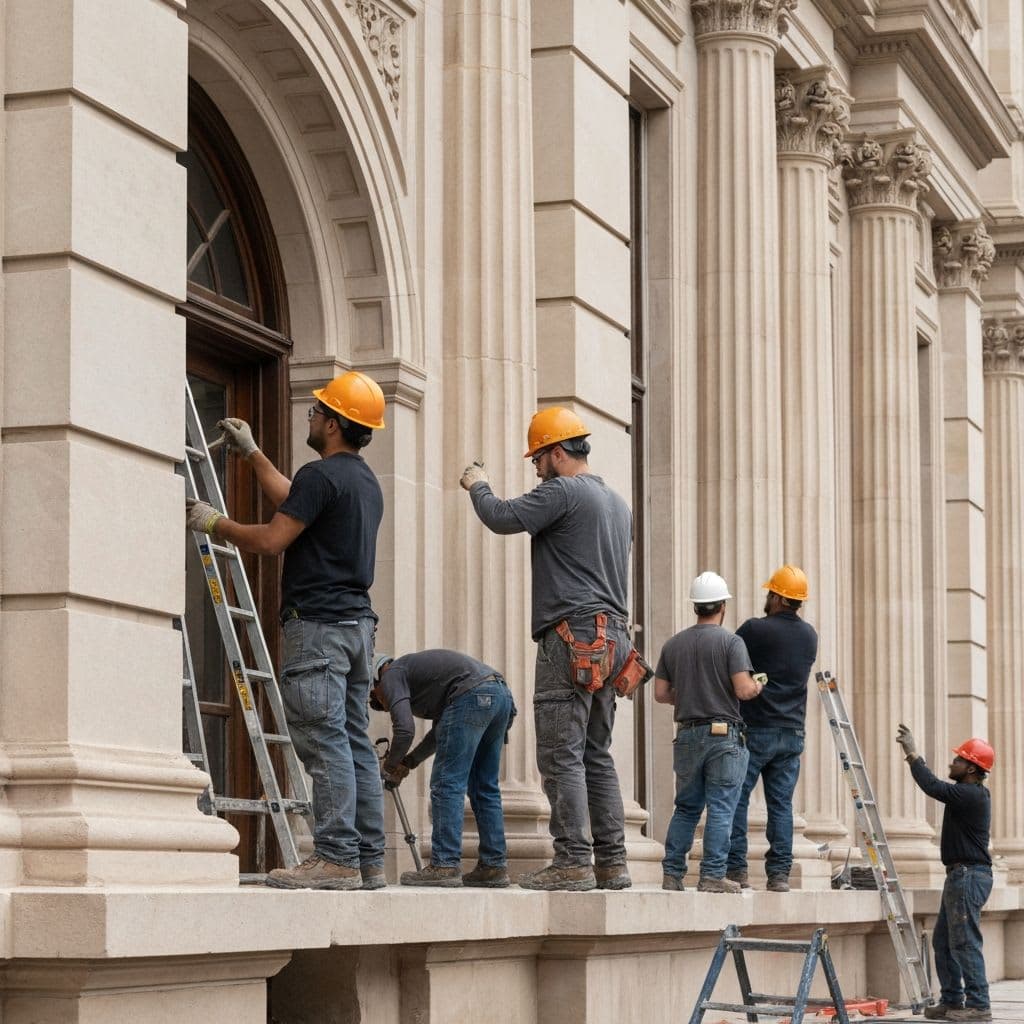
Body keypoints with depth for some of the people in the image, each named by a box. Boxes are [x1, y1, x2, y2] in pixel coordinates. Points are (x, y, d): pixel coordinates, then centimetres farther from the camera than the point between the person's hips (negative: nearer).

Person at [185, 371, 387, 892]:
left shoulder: (322, 474, -11)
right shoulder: (367, 482, 19)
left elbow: (271, 539, -14)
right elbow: (294, 504, 34)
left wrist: (213, 522, 1)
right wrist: (251, 453, 41)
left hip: (318, 624, -9)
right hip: (357, 622, 9)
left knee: (324, 742, -10)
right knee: (355, 742, 8)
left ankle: (336, 858, -13)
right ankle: (368, 860, 8)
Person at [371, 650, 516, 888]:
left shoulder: (391, 676, 9)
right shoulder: (412, 668, 35)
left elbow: (404, 729, -6)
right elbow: (442, 730, 42)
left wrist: (389, 766, 11)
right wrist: (409, 762, 37)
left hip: (472, 695, -9)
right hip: (502, 692, 9)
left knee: (447, 784, -4)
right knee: (484, 787, 14)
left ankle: (445, 866, -6)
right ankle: (494, 866, 13)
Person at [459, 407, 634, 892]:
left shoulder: (563, 492, -8)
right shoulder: (618, 503, 20)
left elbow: (502, 518, -13)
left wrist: (477, 485, 7)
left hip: (572, 638, -9)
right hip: (610, 638, 9)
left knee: (561, 755, -8)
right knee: (597, 756, 11)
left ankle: (573, 861, -12)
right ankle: (611, 862, 10)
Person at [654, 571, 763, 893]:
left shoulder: (673, 644, 8)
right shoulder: (730, 641, -7)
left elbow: (661, 693, 9)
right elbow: (743, 690, -15)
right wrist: (757, 686, 7)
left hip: (687, 735, 5)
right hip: (724, 734, -5)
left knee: (686, 808, 13)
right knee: (721, 809, -1)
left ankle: (672, 873, 9)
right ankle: (713, 876, -4)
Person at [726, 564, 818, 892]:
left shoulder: (755, 629, -10)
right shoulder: (809, 635, 9)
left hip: (755, 730, -5)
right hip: (792, 733, 5)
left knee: (736, 799, 1)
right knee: (781, 803, 5)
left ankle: (735, 868, -2)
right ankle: (779, 873, 1)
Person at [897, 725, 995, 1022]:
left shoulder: (971, 795, -16)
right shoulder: (971, 793, 16)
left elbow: (933, 787, -24)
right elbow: (936, 786, 27)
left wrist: (913, 754, -15)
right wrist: (911, 755, 21)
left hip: (969, 875, -11)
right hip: (960, 875, 11)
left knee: (965, 942, -10)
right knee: (943, 940, 14)